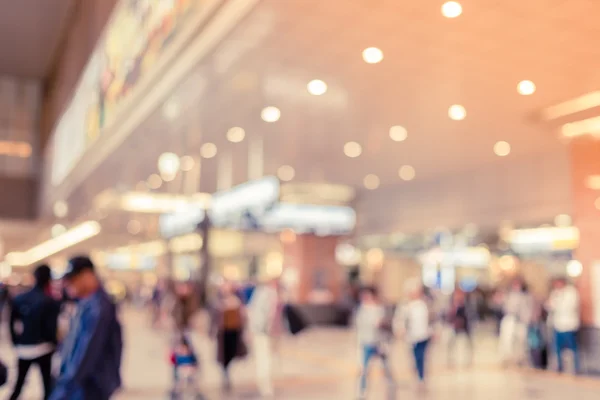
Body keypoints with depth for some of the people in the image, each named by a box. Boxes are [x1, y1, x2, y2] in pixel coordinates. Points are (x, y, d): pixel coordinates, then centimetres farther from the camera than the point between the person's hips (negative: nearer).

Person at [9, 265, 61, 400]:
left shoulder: (19, 299, 1)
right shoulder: (50, 302, -15)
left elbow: (13, 323, 6)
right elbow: (51, 328, -16)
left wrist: (16, 342, 17)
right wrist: (54, 343, 1)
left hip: (22, 348, 5)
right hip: (43, 348, -5)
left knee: (19, 382, 16)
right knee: (47, 382, 8)